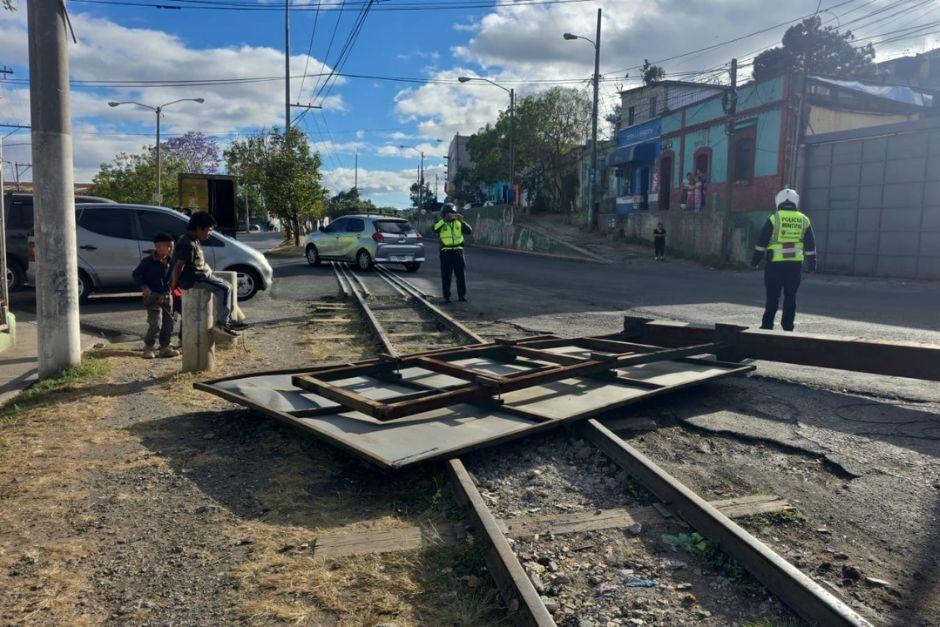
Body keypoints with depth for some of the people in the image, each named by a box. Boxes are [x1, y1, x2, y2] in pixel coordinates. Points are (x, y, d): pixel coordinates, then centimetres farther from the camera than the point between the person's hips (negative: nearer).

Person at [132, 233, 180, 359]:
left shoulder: (170, 262, 6)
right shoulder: (148, 261, -9)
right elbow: (136, 274, -4)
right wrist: (144, 287, -15)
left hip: (166, 296, 6)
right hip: (153, 296, -6)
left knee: (168, 322, 9)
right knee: (155, 323, -12)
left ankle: (165, 347, 20)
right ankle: (148, 347, 4)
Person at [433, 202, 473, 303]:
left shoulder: (458, 223, 11)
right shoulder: (440, 223, 5)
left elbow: (469, 231, -1)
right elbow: (435, 229, -17)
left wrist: (462, 222, -15)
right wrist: (444, 220, -25)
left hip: (458, 251, 2)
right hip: (446, 252, -2)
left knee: (460, 275, 1)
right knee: (446, 275, 1)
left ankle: (462, 295, 8)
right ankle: (446, 296, 8)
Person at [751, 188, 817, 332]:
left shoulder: (774, 218, -3)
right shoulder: (803, 220, 8)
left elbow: (762, 241, -5)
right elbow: (810, 244, 12)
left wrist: (755, 260, 0)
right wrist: (812, 264, 18)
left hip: (776, 263, -3)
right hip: (796, 264, 3)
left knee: (773, 296, 2)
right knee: (790, 296, 8)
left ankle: (767, 325, 2)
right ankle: (788, 327, 11)